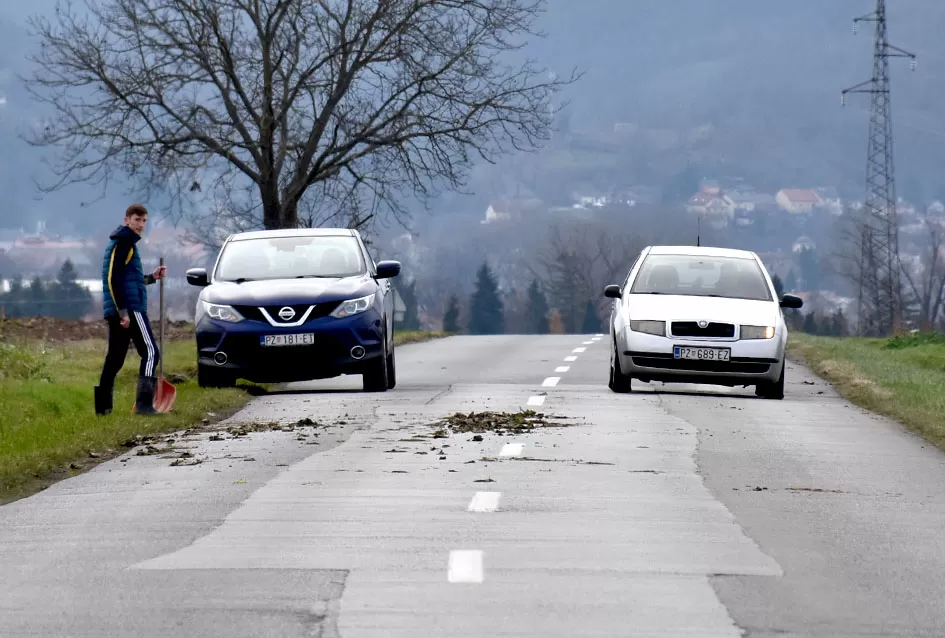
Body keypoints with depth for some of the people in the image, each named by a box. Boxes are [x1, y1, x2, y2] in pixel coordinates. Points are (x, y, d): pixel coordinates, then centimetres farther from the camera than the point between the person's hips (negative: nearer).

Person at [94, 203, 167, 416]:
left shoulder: (123, 243, 21)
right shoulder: (123, 244, -9)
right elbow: (113, 279, -17)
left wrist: (152, 277, 20)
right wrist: (123, 312, -21)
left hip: (116, 311, 10)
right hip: (131, 309, -10)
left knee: (114, 358, 9)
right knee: (150, 352, -8)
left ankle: (103, 406, 7)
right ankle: (144, 404, -14)